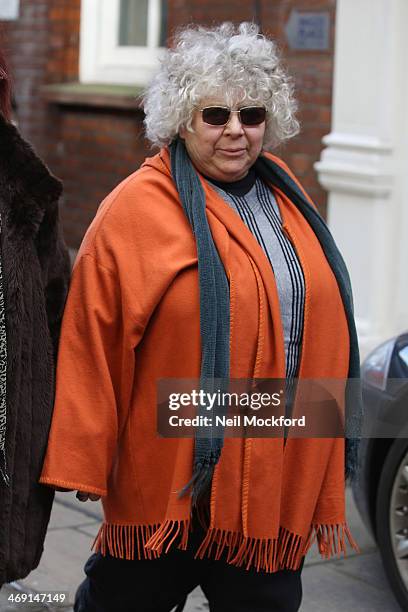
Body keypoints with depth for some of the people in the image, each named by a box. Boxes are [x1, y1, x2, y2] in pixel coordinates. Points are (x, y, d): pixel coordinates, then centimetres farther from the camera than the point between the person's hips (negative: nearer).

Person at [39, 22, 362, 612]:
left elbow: (324, 324, 17)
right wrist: (82, 464, -12)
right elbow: (92, 342, -11)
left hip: (280, 479, 5)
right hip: (172, 473, -5)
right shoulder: (137, 209, -9)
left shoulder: (286, 197, 10)